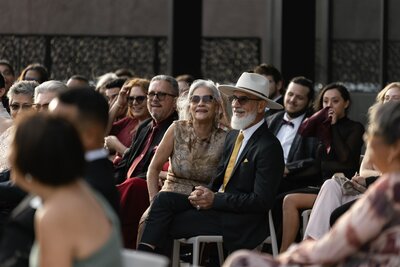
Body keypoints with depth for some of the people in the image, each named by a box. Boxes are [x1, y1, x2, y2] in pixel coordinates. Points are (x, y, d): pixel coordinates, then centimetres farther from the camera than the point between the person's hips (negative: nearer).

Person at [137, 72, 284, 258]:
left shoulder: (269, 147, -15)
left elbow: (262, 201, -19)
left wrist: (215, 199, -17)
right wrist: (205, 195, -5)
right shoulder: (233, 136, 13)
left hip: (241, 220, -8)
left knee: (168, 224, -17)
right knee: (163, 199, -11)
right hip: (216, 202, 8)